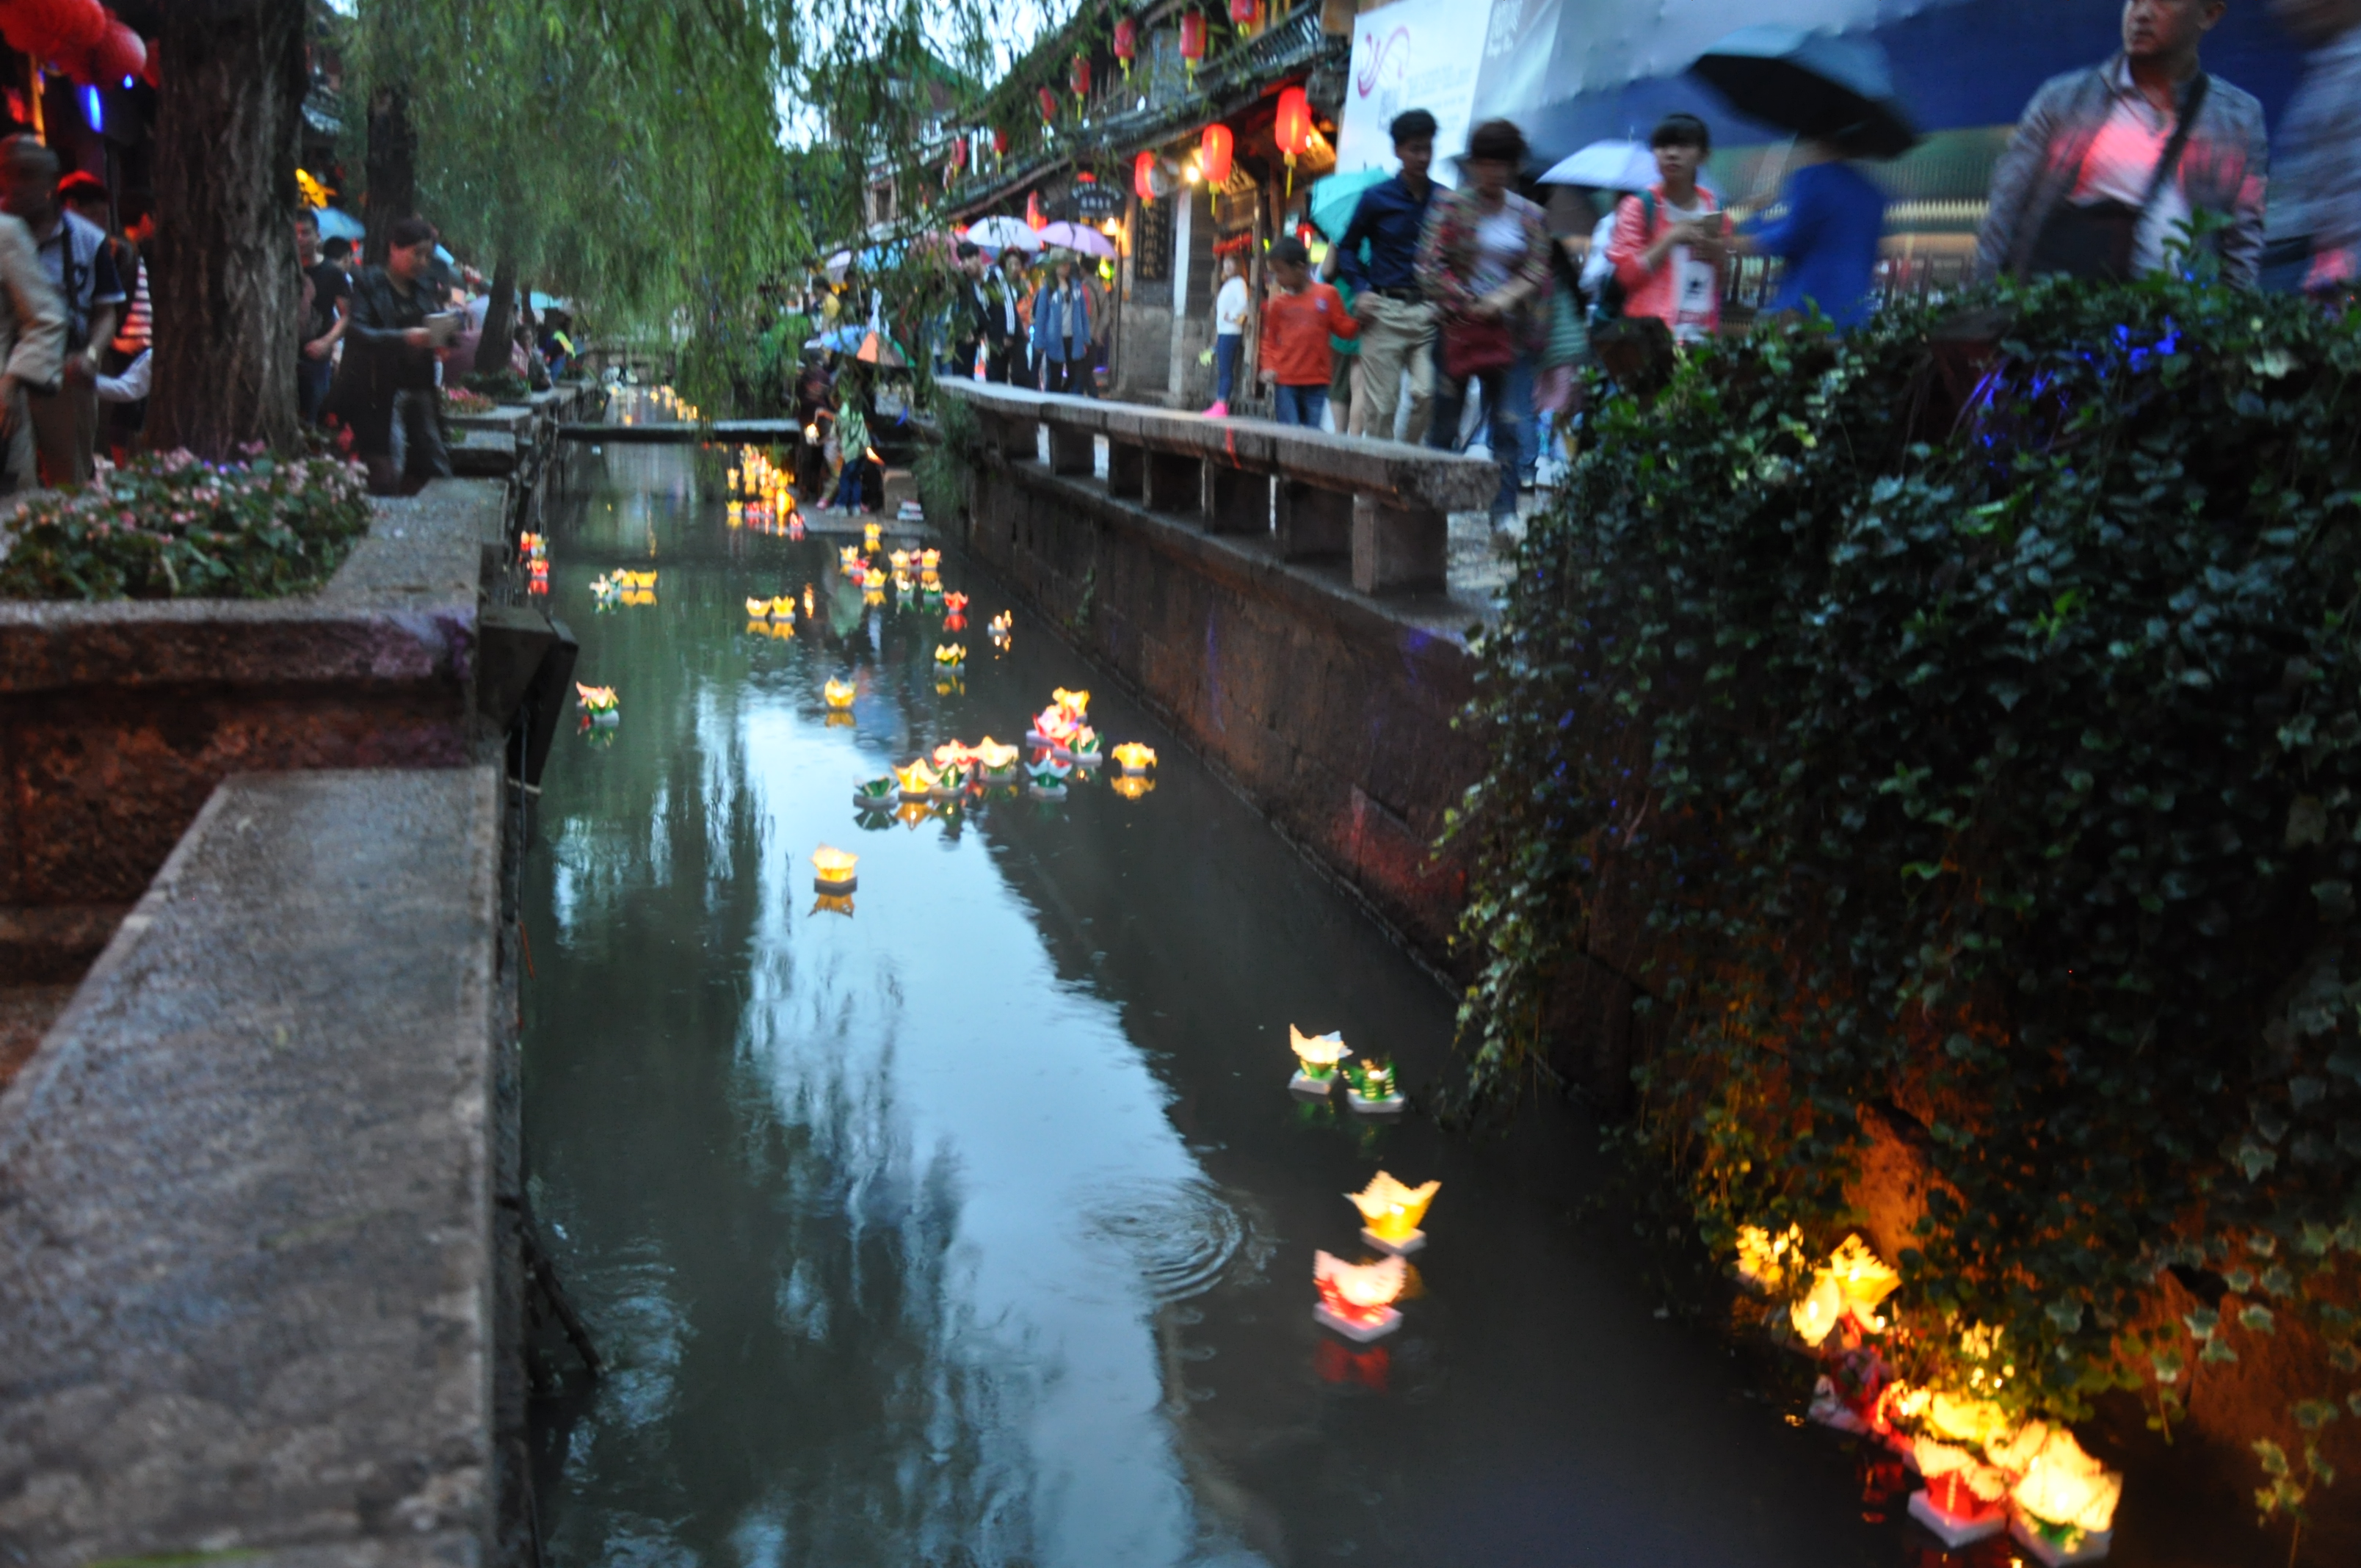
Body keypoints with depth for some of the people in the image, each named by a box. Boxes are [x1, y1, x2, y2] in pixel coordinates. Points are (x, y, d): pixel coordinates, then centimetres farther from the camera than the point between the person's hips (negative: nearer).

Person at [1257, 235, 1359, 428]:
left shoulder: (1327, 294, 2)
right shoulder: (1278, 303, 6)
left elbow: (1345, 329, 5)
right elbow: (1270, 340, 11)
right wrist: (1269, 366, -4)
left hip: (1317, 382, 0)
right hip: (1285, 382, 0)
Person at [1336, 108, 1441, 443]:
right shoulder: (1376, 199, 5)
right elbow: (1347, 248, 15)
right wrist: (1360, 289, 0)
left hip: (1431, 311, 1)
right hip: (1386, 311, -1)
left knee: (1428, 395, -15)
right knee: (1380, 406, -3)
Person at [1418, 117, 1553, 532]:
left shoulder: (1529, 215, 11)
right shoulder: (1450, 206, 2)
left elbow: (1539, 271, 7)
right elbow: (1430, 265, -4)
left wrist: (1508, 295, -11)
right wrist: (1468, 303, -11)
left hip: (1511, 334, 2)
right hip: (1457, 329, -2)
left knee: (1511, 427, -8)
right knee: (1444, 425, 5)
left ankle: (1504, 514, -9)